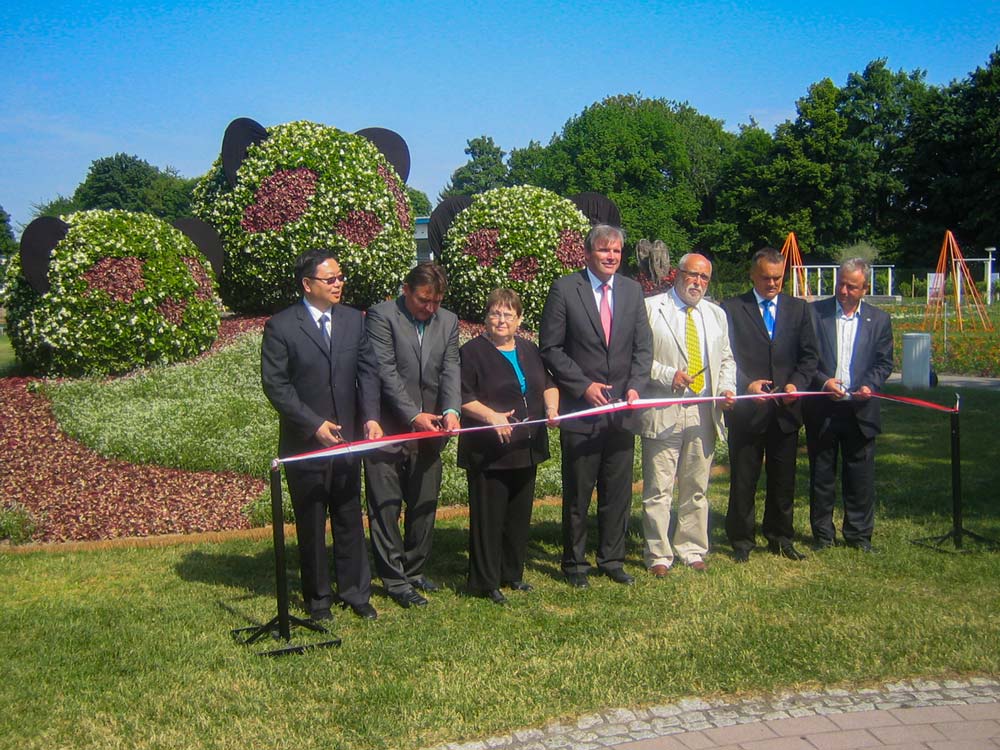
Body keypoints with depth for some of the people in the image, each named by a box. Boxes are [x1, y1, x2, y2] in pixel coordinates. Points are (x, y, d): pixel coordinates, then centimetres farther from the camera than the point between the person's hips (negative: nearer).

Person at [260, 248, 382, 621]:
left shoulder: (353, 320, 5)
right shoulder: (281, 327, -9)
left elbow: (368, 372, 5)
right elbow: (276, 385, -11)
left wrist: (371, 417, -9)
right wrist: (315, 424, -16)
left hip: (348, 438, 4)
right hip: (305, 442, -4)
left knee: (350, 520, 12)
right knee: (311, 525, 9)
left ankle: (354, 591, 24)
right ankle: (317, 598, 22)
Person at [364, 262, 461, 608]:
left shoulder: (448, 321, 8)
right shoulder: (382, 315, -9)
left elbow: (450, 370, 2)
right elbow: (385, 372, -14)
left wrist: (451, 410, -16)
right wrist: (413, 415, -19)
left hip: (428, 430, 5)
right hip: (388, 430, -5)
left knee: (424, 505, 13)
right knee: (386, 508, 1)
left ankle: (414, 571, 27)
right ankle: (395, 581, 11)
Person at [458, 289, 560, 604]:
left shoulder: (529, 350, 13)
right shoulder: (473, 351, -6)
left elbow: (548, 384, 20)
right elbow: (462, 397, -13)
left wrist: (551, 406, -1)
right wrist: (491, 416, -25)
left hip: (526, 448, 6)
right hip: (487, 452, -6)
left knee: (519, 515, 13)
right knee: (488, 517, -2)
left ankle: (512, 573, 26)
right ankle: (485, 582, 7)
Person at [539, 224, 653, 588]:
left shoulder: (632, 291, 8)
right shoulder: (564, 289, -5)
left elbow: (643, 346, 9)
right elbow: (551, 348, -6)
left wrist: (635, 387, -7)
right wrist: (583, 385, -13)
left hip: (622, 409, 4)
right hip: (580, 408, -4)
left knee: (618, 493, 11)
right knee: (577, 494, 6)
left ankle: (612, 559, 25)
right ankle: (574, 563, 19)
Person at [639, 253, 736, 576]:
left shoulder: (716, 314, 17)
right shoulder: (650, 308, -1)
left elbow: (726, 359, 21)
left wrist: (727, 388, 3)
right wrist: (667, 376, -17)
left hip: (704, 413, 5)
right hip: (663, 412, -5)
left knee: (696, 489, 12)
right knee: (658, 489, -2)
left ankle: (692, 550, 24)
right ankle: (658, 555, 8)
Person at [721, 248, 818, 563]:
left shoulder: (799, 309, 10)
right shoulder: (731, 308, 0)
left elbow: (809, 356, 8)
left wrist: (796, 383, -9)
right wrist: (747, 384, -17)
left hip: (785, 408, 3)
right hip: (746, 409, -3)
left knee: (783, 478, 12)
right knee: (743, 479, 5)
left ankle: (780, 538, 25)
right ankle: (742, 540, 17)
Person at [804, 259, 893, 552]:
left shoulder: (879, 319, 6)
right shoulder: (814, 312, 0)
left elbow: (884, 362, 8)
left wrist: (870, 385, -10)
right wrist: (823, 381, -15)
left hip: (860, 410, 1)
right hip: (822, 409, -1)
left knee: (861, 477, 6)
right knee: (822, 475, 8)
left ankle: (859, 534, 20)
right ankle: (823, 534, 20)